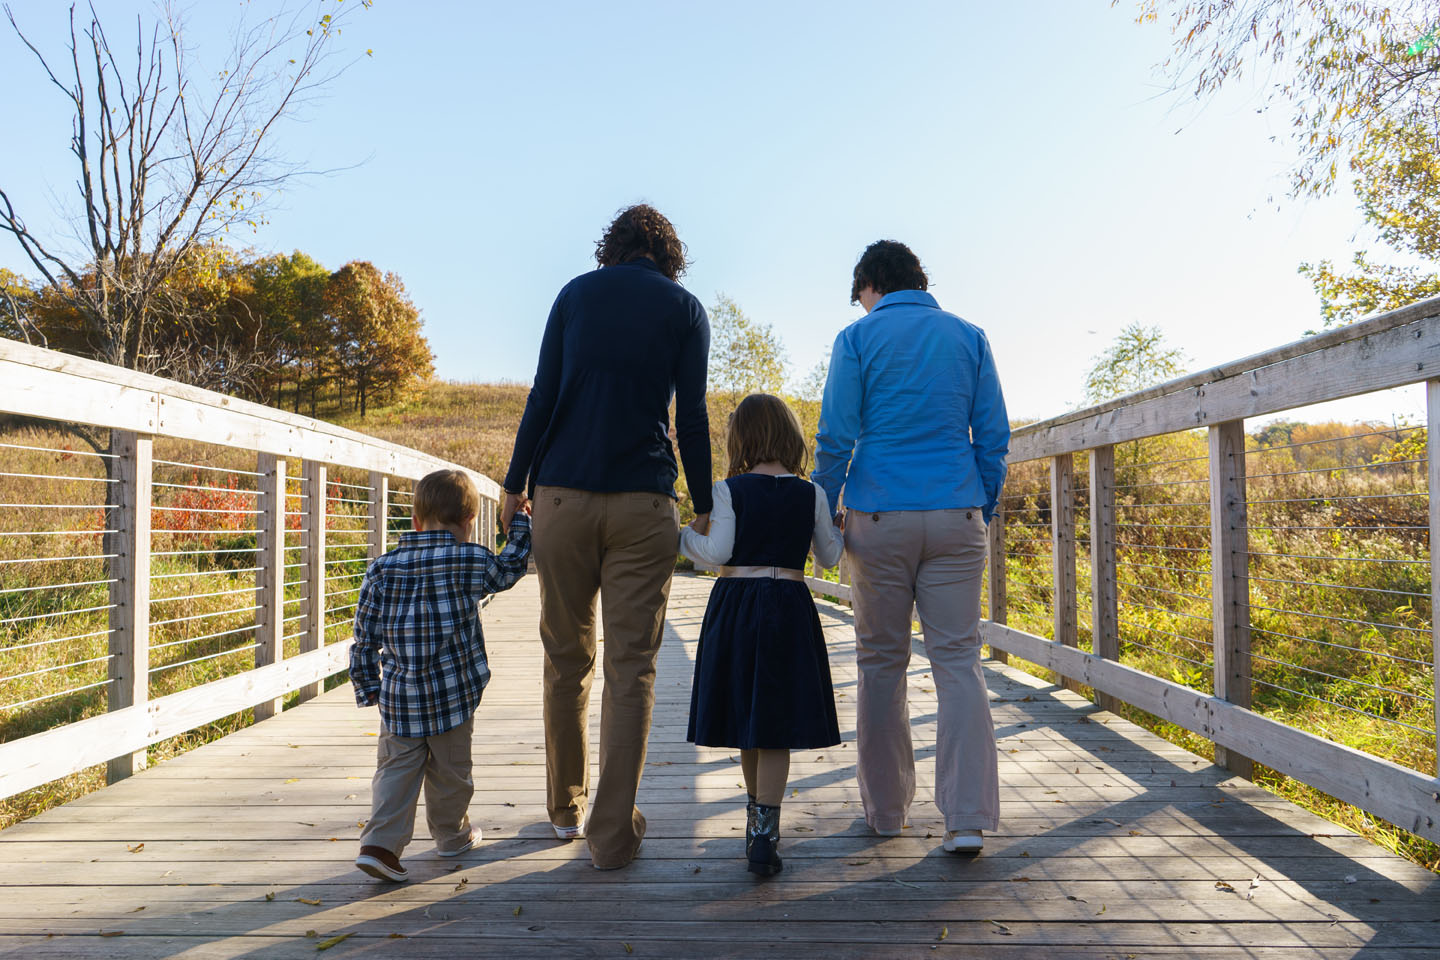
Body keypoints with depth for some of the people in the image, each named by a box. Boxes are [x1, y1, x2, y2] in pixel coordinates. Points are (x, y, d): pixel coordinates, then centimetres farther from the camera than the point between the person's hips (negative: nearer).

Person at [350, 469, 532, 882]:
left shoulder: (382, 569, 0)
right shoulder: (470, 562, -11)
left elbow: (365, 635, 3)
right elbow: (512, 565, 7)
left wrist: (368, 685, 14)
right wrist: (519, 522, 20)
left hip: (398, 695, 2)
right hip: (453, 693, -2)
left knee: (396, 770, 12)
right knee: (450, 771, 15)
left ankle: (380, 843, 2)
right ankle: (453, 835, 32)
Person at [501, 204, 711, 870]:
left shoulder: (575, 293, 12)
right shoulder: (685, 309, 8)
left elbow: (542, 397, 5)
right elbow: (692, 418, 2)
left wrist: (515, 484, 10)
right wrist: (704, 508, 8)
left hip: (562, 496, 2)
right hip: (643, 503, -1)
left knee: (567, 659, 13)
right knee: (631, 668, 1)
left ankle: (565, 807, 26)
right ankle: (613, 834, 4)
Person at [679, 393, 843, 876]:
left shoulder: (729, 491, -4)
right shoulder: (811, 495, 1)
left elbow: (718, 552, -10)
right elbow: (828, 558, 7)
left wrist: (682, 537, 7)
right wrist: (834, 528, 26)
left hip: (736, 605, 0)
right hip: (789, 608, 0)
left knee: (747, 713, 16)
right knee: (776, 723, 2)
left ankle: (758, 814, 34)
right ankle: (764, 832, -4)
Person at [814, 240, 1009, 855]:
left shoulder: (858, 337, 3)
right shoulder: (968, 336, 10)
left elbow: (836, 435, -4)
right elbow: (993, 435, 8)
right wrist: (984, 507, 15)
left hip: (879, 519, -1)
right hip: (955, 516, 2)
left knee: (881, 662, 8)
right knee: (958, 660, 3)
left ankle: (886, 811, 18)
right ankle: (967, 817, -3)